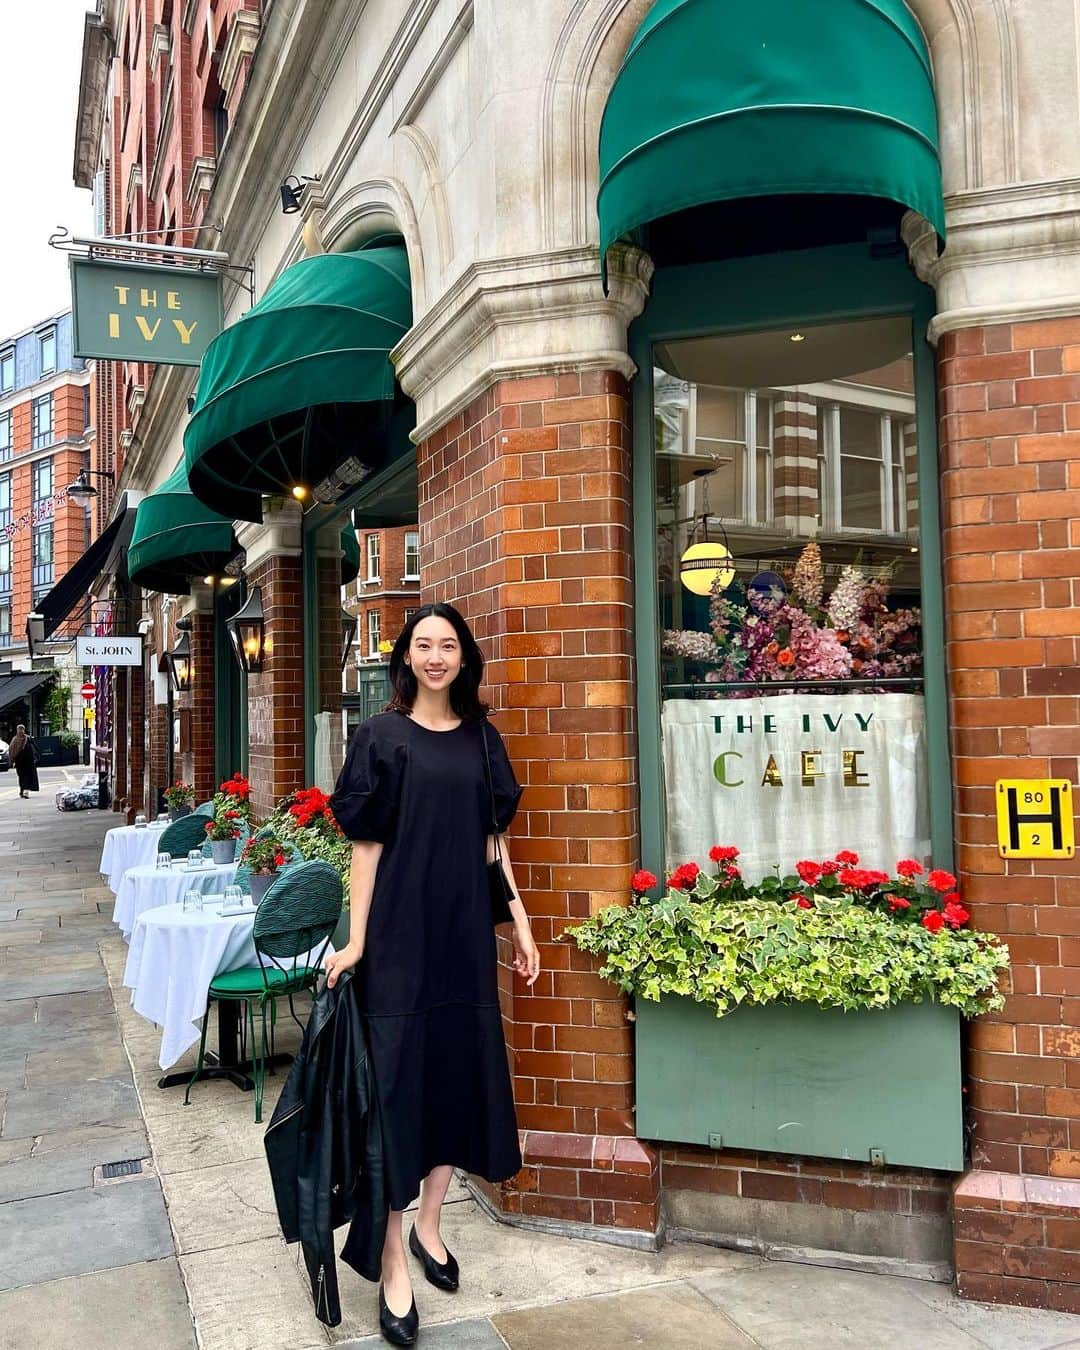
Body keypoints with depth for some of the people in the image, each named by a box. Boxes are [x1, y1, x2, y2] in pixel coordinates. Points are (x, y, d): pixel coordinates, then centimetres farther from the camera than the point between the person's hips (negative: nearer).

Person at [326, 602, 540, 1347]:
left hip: (466, 929, 5)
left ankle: (429, 1225, 32)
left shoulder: (482, 738, 7)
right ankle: (393, 1263, 14)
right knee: (397, 1076, 0)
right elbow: (367, 844, -6)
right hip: (400, 929, -4)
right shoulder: (382, 736, -4)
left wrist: (520, 922, 7)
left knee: (460, 1067, 12)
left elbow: (493, 840, 10)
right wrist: (355, 941, -10)